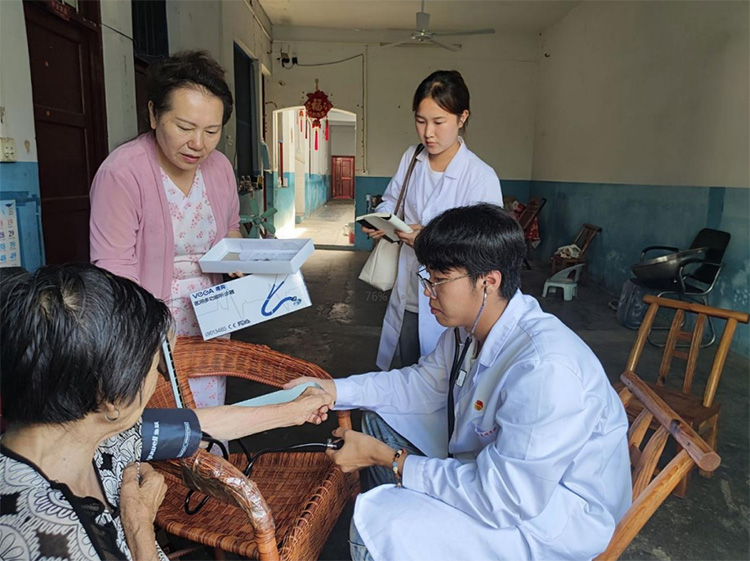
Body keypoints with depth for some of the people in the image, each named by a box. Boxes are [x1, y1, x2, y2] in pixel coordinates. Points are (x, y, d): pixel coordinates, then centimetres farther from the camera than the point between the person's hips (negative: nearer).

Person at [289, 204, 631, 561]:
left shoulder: (544, 369, -36)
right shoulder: (471, 327, -7)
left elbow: (503, 499, -32)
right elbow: (423, 384, 7)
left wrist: (390, 460, -24)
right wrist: (335, 390, -4)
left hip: (551, 515, -8)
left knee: (376, 522, -25)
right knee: (382, 417, 13)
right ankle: (410, 527, 32)